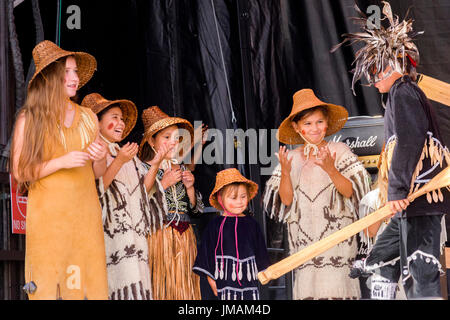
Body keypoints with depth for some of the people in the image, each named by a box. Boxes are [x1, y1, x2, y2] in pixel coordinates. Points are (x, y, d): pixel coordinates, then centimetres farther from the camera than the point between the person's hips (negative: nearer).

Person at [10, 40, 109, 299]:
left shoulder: (88, 117, 12)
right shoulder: (30, 118, -1)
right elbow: (20, 172, -5)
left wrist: (100, 158, -3)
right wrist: (61, 162, -15)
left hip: (85, 214, 4)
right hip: (48, 216, -4)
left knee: (88, 281, -1)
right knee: (49, 285, -6)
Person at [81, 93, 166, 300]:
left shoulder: (128, 155, 23)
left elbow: (143, 189, 18)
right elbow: (96, 189, -13)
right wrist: (119, 162, -15)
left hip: (133, 234, 7)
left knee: (136, 288, -5)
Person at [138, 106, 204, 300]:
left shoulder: (182, 169, 13)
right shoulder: (144, 169, -2)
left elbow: (195, 209, 16)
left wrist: (189, 187, 0)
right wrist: (163, 183, -13)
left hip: (184, 238, 5)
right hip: (158, 236, -5)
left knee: (183, 284, 3)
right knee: (161, 283, -8)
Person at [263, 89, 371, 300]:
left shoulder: (339, 151, 2)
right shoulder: (291, 158, 10)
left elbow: (349, 191, -6)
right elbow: (286, 200, 4)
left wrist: (330, 169, -21)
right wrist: (285, 172, -11)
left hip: (336, 233, -2)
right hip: (304, 236, 2)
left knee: (335, 284, -12)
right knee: (307, 285, -5)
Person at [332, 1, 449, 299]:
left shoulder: (402, 90, -4)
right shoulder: (409, 92, 25)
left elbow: (409, 140, -18)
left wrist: (398, 190, -21)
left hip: (417, 197, -10)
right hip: (415, 200, 10)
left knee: (420, 275, -13)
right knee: (382, 261, 18)